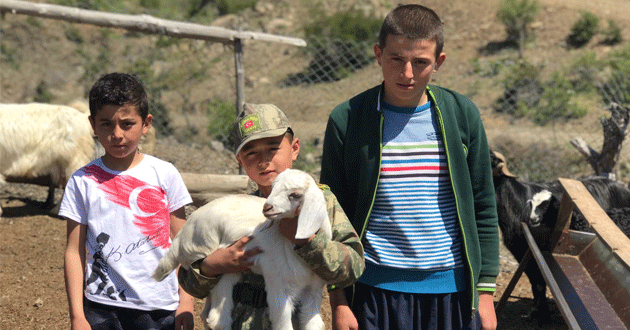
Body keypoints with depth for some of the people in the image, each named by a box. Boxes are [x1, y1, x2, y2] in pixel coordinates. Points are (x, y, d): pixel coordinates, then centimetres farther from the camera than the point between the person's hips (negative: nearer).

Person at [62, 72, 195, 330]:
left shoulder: (164, 175, 1)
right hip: (101, 309, 0)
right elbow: (74, 252, 2)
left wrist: (186, 303, 1)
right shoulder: (82, 182, 1)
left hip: (160, 308, 0)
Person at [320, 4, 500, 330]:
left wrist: (485, 291, 4)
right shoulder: (347, 121, -4)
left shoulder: (462, 116, 1)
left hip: (451, 290, 1)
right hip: (377, 290, -1)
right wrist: (340, 301, -2)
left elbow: (483, 210, 7)